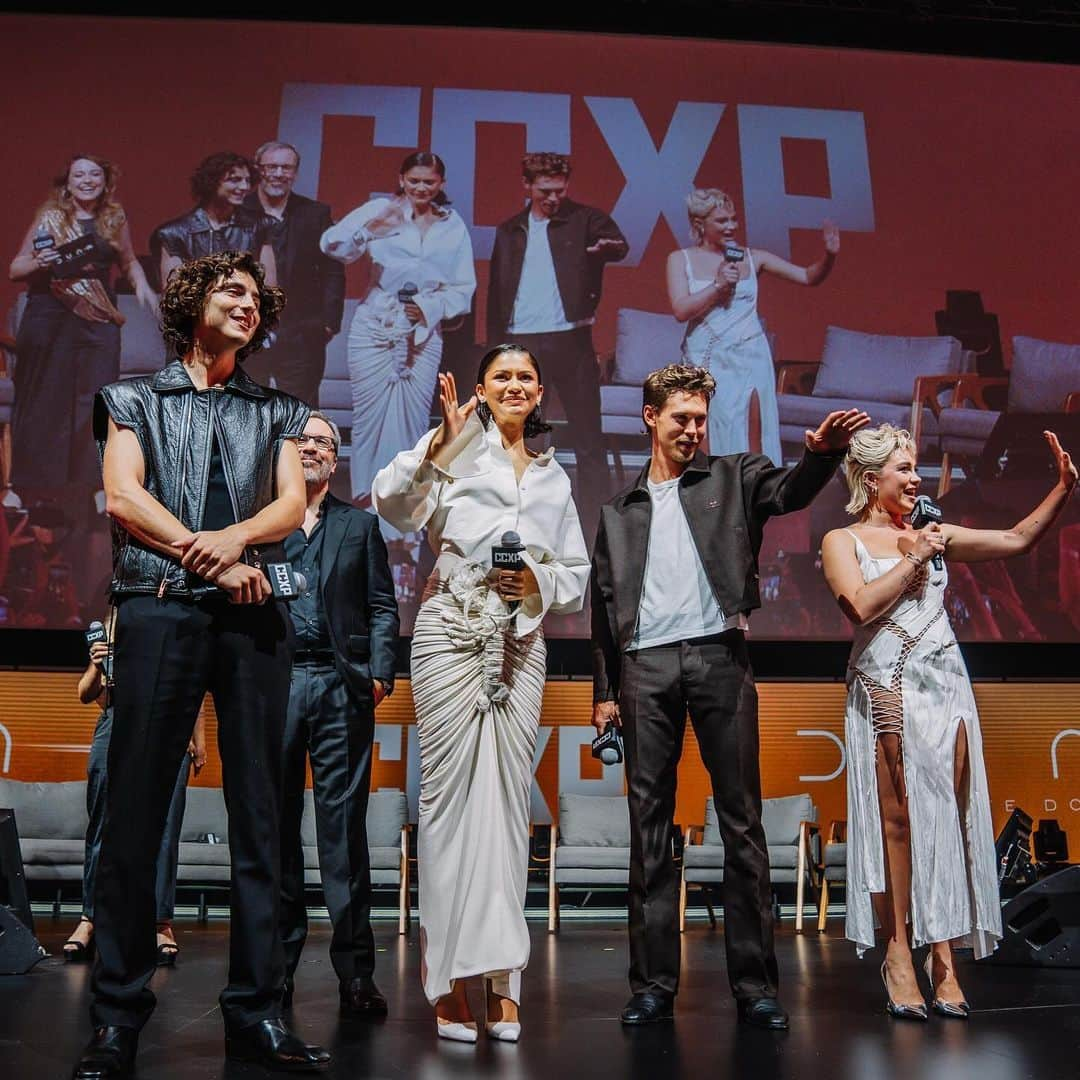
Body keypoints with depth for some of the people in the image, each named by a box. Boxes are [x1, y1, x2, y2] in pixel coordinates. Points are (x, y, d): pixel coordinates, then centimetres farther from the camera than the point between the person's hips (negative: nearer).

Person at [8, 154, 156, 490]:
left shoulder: (115, 219, 8)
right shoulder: (49, 217, 2)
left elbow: (129, 262, 21)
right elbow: (15, 269, 5)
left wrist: (141, 286, 2)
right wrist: (38, 262, -16)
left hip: (99, 321, 2)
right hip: (49, 319, -1)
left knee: (95, 404, -2)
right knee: (45, 403, 2)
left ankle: (90, 484, 7)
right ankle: (37, 484, 11)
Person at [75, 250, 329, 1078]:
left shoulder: (276, 411, 20)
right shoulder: (136, 399, 15)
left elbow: (292, 503, 6)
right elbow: (123, 495, 1)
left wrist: (236, 535, -13)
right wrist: (205, 555, -7)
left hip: (254, 615, 2)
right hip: (160, 608, -2)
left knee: (259, 809, 1)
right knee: (136, 807, -3)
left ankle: (257, 1010, 7)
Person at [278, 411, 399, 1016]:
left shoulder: (360, 525, 16)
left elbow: (382, 606, 11)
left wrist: (380, 672, -2)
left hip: (340, 686, 0)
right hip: (273, 682, 0)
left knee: (344, 823, -1)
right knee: (275, 823, 4)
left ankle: (356, 972, 3)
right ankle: (275, 964, 13)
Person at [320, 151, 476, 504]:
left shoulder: (453, 226, 9)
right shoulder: (381, 210, 0)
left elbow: (463, 287, 9)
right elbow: (332, 245, -13)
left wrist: (430, 307, -9)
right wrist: (368, 229, -31)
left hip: (423, 335, 2)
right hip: (373, 329, -2)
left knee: (411, 420, 0)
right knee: (371, 416, -1)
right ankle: (365, 499, 9)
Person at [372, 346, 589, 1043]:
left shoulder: (555, 478, 21)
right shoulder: (460, 449, 6)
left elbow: (577, 575, 20)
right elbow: (394, 505, -10)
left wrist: (540, 582, 0)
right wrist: (438, 443, -21)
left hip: (522, 642, 4)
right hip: (453, 632, -4)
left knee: (508, 798, 2)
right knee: (453, 791, -5)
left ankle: (502, 979, 9)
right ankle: (451, 979, 2)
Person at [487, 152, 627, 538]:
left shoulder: (584, 219, 3)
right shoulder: (509, 231, 13)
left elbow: (619, 245, -16)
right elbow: (495, 292, 14)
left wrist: (610, 246, -40)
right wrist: (494, 347, 8)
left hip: (569, 339, -3)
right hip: (519, 344, 3)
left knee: (588, 439, -2)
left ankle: (596, 529, 3)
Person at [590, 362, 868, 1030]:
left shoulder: (731, 479, 13)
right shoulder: (620, 511, 18)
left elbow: (790, 492, -8)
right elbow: (605, 606, 16)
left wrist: (823, 451, -29)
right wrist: (605, 690, 10)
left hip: (719, 657, -2)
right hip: (646, 668, 2)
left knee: (742, 820, -1)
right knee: (649, 824, 3)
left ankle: (755, 982, 6)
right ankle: (655, 982, 10)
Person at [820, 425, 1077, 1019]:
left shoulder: (934, 535, 15)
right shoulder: (842, 541, 4)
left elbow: (1017, 539, 15)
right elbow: (861, 605, -12)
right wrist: (913, 559, -6)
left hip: (945, 687, 4)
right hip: (886, 691, -4)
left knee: (947, 817, 1)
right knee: (896, 820, -3)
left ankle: (942, 953, 8)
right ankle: (898, 955, 5)